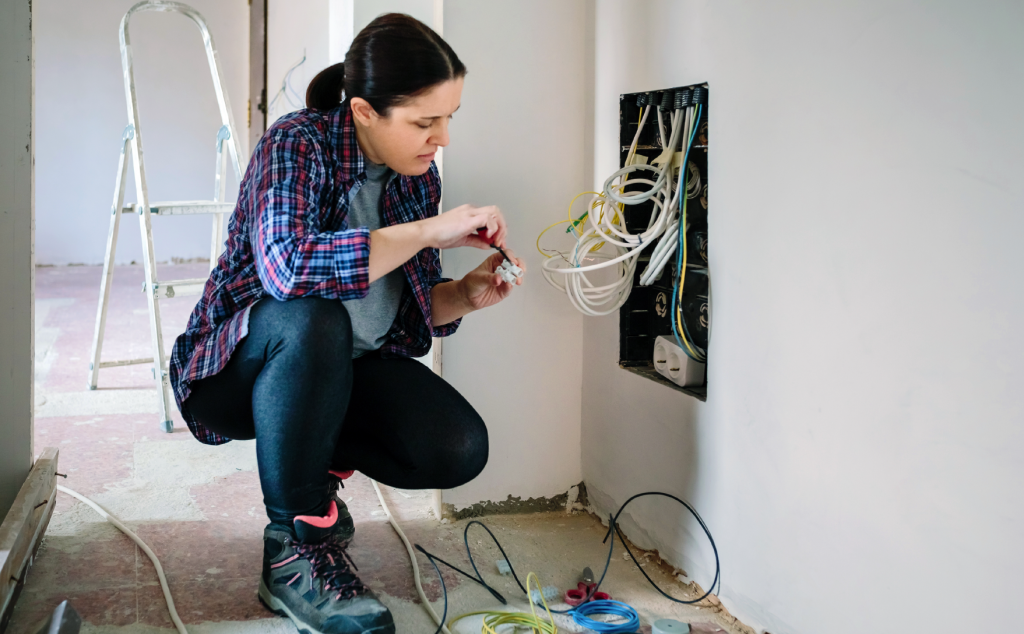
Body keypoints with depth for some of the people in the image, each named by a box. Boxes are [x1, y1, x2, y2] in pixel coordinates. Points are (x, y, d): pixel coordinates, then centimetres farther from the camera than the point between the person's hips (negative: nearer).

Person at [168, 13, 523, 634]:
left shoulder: (418, 174, 0)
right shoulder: (297, 145, -20)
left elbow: (414, 302, 8)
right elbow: (287, 266, -40)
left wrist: (467, 294, -14)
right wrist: (428, 230, -35)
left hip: (343, 370, 6)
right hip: (240, 366, -5)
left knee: (459, 449, -17)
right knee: (313, 321, -39)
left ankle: (315, 467, 13)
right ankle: (296, 548, -24)